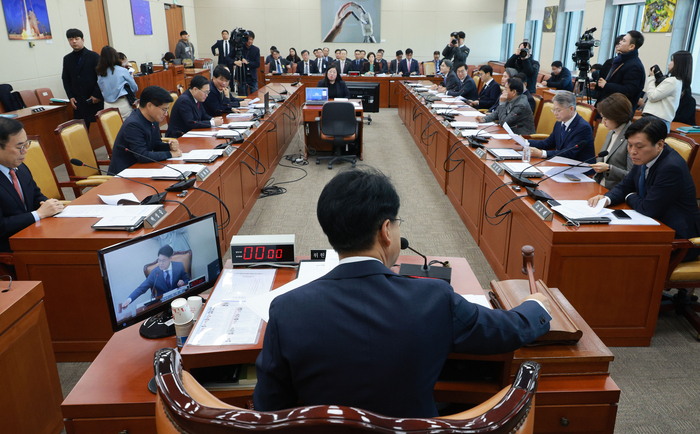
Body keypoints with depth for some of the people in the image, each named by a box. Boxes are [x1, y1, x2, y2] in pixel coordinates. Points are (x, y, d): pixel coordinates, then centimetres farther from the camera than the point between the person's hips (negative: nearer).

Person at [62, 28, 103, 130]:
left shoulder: (94, 56, 1)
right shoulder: (67, 59, 14)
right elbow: (66, 79, 17)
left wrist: (97, 95, -10)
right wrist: (70, 97, 5)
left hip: (95, 100, -4)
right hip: (78, 102, 4)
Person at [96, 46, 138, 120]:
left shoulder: (100, 74, 3)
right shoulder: (122, 71, -9)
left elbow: (102, 90, 14)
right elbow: (135, 88, -1)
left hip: (107, 106, 4)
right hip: (123, 105, -4)